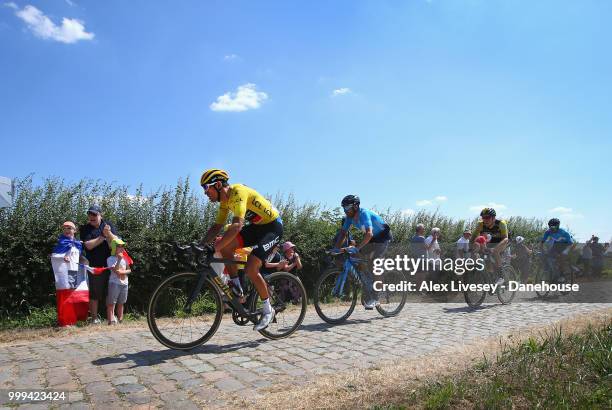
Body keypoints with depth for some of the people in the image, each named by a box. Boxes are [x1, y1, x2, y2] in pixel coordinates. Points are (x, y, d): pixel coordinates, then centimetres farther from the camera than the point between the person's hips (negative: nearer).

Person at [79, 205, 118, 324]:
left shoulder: (108, 224, 7)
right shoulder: (85, 228, 1)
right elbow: (88, 245, -13)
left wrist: (109, 233, -18)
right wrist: (103, 236, -15)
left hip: (110, 264, 2)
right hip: (95, 266, -2)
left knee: (110, 291, 7)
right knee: (95, 292, 2)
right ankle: (94, 317, 13)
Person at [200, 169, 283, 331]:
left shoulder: (238, 192, -26)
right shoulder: (225, 199, 2)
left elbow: (237, 225, -38)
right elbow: (217, 226, 8)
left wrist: (215, 248, -42)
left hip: (272, 226, -8)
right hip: (257, 226, 9)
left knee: (250, 269, -18)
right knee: (226, 247, -10)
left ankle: (268, 310, 1)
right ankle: (237, 289, 4)